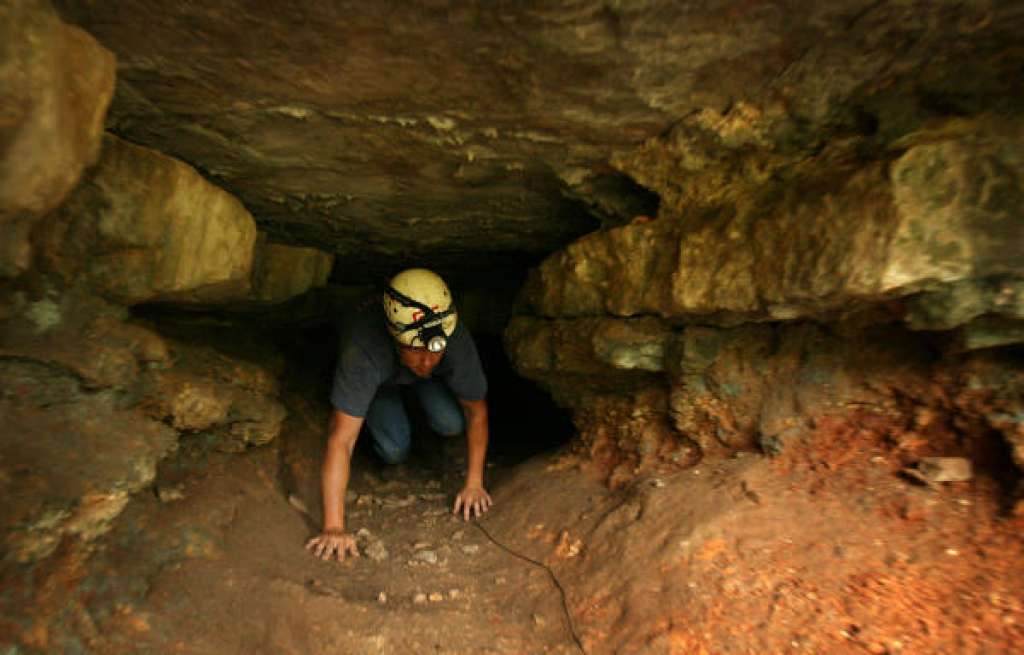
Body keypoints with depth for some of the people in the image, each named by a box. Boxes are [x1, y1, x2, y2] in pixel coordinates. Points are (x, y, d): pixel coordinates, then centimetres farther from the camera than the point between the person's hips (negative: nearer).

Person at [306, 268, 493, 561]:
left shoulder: (456, 340, -38)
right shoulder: (364, 351, -46)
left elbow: (476, 411, -22)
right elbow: (341, 440, -43)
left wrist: (474, 483, -22)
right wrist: (334, 526, -44)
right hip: (377, 379, -1)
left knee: (450, 424, -21)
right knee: (394, 450, -18)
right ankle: (377, 416, 15)